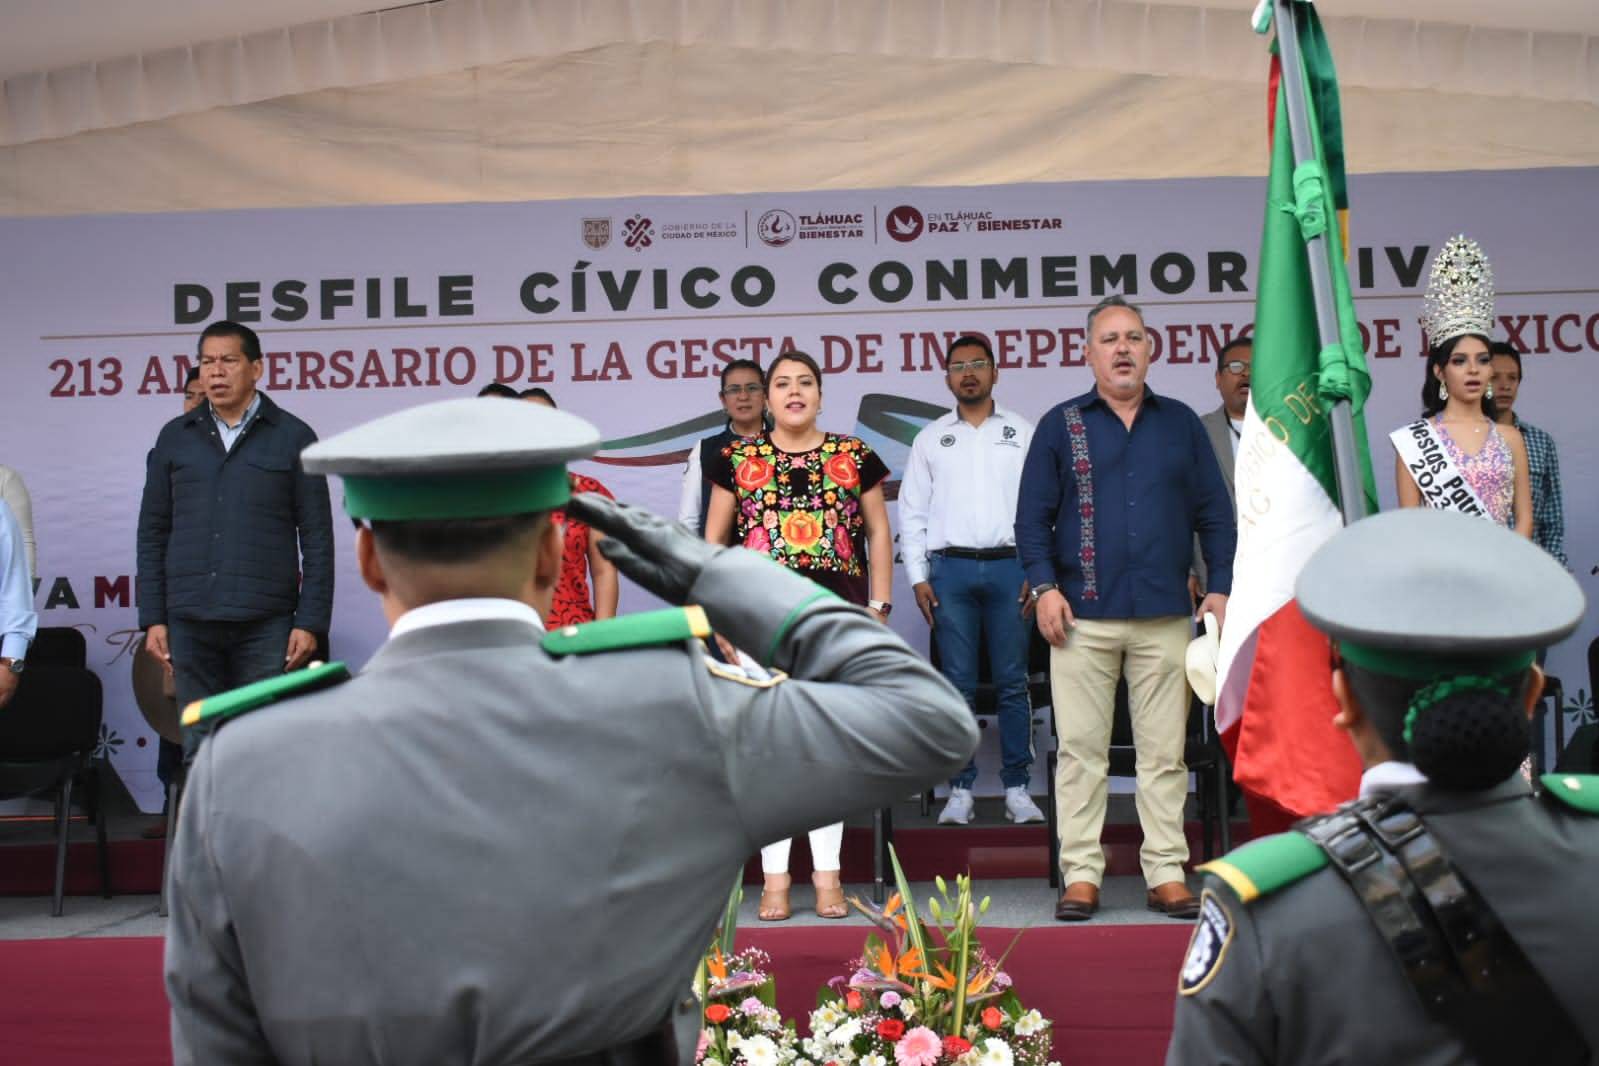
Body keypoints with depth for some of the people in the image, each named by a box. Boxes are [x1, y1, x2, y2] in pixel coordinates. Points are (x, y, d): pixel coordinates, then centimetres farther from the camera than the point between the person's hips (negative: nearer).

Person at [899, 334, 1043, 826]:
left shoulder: (1023, 433, 10)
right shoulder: (930, 438, 12)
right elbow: (912, 512, 10)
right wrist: (918, 578, 1)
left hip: (1009, 567, -1)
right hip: (951, 569, 1)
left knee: (1012, 684, 0)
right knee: (958, 685, 1)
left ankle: (1017, 789, 7)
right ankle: (960, 790, 8)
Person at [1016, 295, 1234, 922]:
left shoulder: (1181, 423, 13)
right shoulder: (1061, 425, 8)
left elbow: (1215, 513, 13)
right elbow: (1032, 516, 5)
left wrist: (1221, 587, 3)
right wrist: (1043, 586, -6)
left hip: (1165, 616, 2)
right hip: (1082, 616, -1)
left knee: (1165, 752, 4)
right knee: (1080, 750, 1)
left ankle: (1167, 875, 12)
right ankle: (1081, 875, 8)